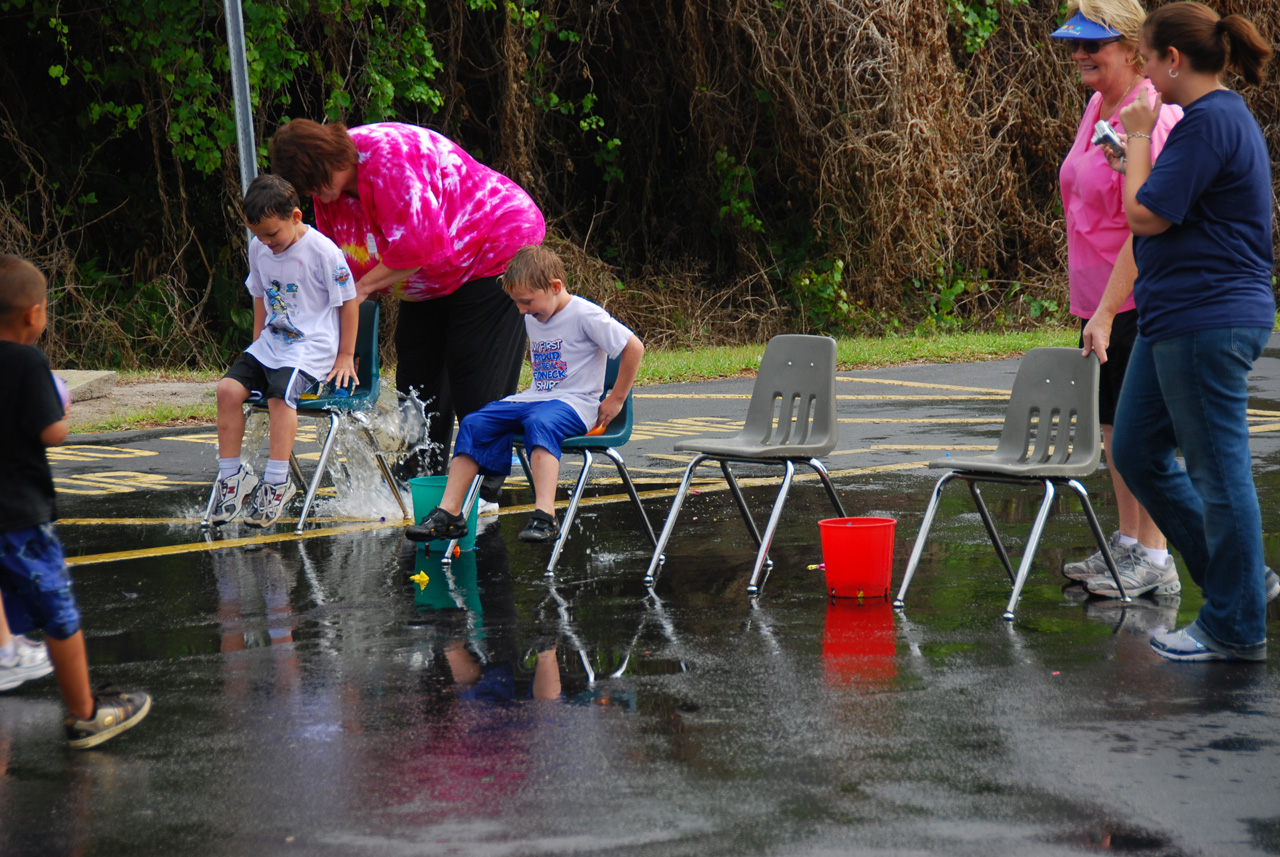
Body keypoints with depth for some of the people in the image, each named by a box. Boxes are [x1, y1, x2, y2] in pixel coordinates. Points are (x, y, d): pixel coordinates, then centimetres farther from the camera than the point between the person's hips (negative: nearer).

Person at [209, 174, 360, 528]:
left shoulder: (323, 251, -13)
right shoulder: (258, 249, 7)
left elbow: (349, 301, -7)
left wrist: (345, 356, -5)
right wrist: (257, 345, 16)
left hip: (313, 346, -7)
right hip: (271, 341, 7)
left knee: (280, 394, -32)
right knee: (228, 388, -15)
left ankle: (277, 483, -24)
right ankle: (232, 475, -5)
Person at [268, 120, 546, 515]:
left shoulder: (389, 157, -32)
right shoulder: (330, 184, -3)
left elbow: (418, 245, -34)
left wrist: (364, 286, -23)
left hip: (494, 255, -10)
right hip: (431, 284, 10)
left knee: (478, 383, -10)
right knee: (417, 376, 8)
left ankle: (484, 490, -3)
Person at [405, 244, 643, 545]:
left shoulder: (585, 315, -11)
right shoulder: (532, 319, 13)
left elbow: (634, 347, -14)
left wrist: (615, 400, -10)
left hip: (575, 402, -7)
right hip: (534, 396, 7)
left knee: (539, 424, -40)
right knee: (474, 423, -12)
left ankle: (544, 517, -51)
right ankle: (449, 512, -15)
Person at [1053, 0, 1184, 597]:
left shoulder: (1152, 117, -18)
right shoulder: (1098, 107, 11)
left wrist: (1107, 311, -23)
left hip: (1138, 300, -9)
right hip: (1099, 299, 9)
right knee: (1112, 421, 14)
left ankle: (1154, 560, 1)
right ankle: (1127, 544, 23)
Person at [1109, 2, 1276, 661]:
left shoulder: (1209, 123, -17)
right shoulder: (1217, 117, 16)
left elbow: (1147, 215, -18)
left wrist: (1138, 138, -6)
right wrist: (1133, 151, 16)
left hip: (1208, 323, -11)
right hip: (1177, 319, 11)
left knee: (1217, 470, -3)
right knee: (1136, 451, 15)